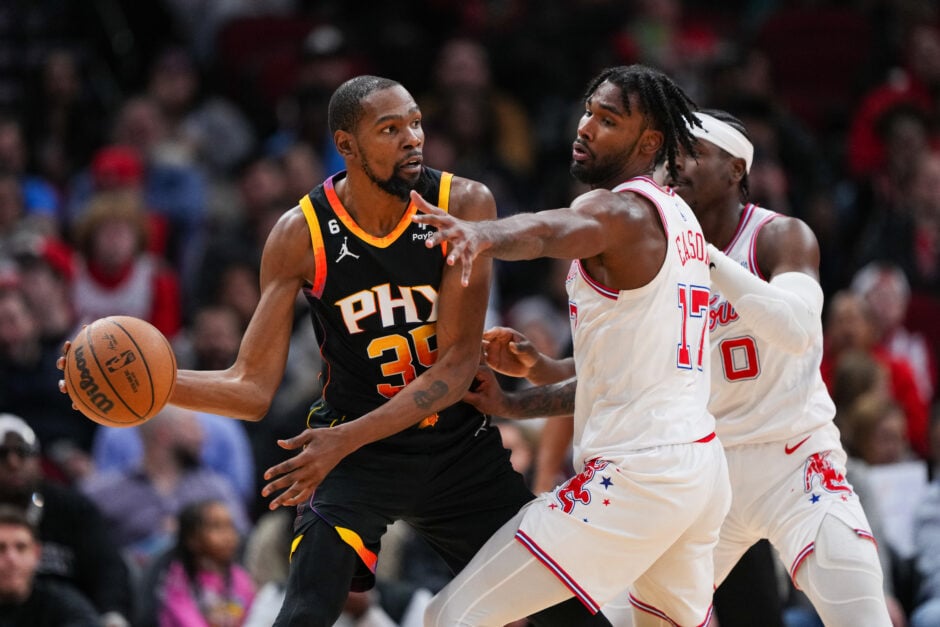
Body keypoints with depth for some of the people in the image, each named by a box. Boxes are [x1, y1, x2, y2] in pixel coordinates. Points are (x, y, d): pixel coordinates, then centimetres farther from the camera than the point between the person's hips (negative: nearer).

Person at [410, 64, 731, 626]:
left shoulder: (620, 211, -10)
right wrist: (517, 406, 21)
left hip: (634, 471, -10)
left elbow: (547, 231, -37)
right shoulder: (678, 217, 19)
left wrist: (482, 235, -57)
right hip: (703, 468, 10)